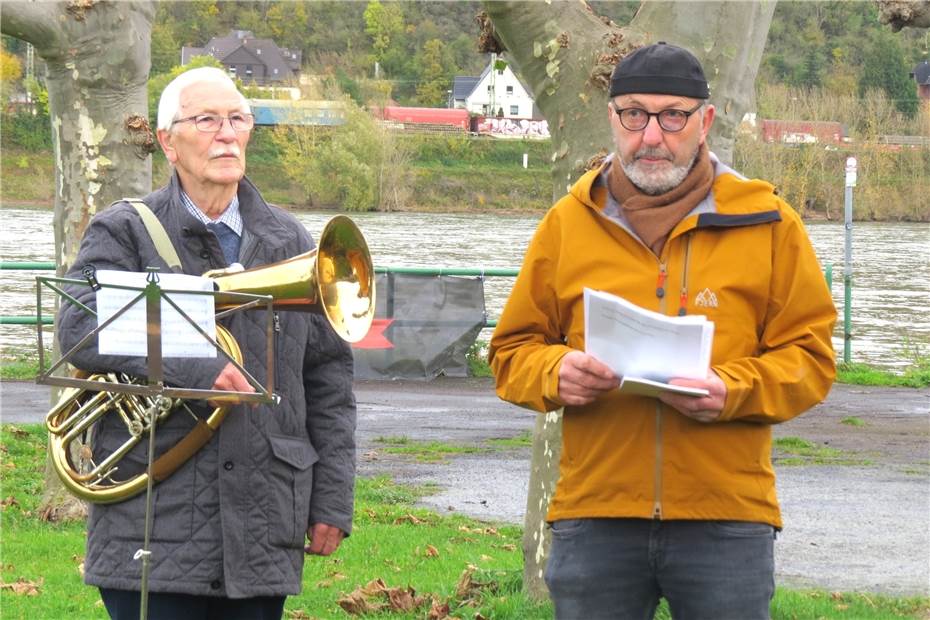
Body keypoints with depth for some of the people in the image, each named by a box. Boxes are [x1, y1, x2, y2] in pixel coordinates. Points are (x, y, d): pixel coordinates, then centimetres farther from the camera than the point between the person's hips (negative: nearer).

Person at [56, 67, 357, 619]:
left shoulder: (293, 245, 15)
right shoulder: (123, 235, 4)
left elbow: (329, 378, 15)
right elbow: (81, 330, -14)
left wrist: (332, 501, 8)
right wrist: (197, 372, -25)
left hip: (264, 532, 3)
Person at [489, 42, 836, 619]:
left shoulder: (766, 222, 4)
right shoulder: (568, 223, 9)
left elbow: (810, 355, 3)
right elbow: (513, 350, 13)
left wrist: (732, 391, -16)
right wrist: (556, 373, -11)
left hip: (726, 518, -1)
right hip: (594, 517, 1)